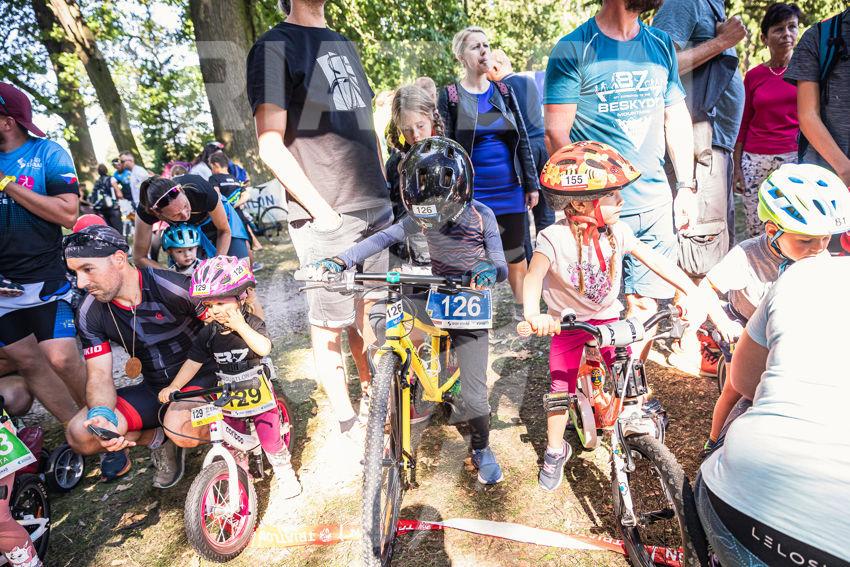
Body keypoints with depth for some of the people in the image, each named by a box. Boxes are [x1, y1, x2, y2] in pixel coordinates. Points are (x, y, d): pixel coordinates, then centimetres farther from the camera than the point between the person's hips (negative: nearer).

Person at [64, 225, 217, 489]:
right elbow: (99, 375, -7)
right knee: (79, 434, -15)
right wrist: (102, 414, -29)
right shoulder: (90, 313, -6)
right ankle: (159, 438, 10)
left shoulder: (173, 287, -22)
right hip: (154, 388, 5)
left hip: (200, 378, -4)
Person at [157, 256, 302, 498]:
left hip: (257, 393, -3)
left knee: (270, 440, 1)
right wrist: (173, 387, -13)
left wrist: (240, 325, -36)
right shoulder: (209, 334, -5)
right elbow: (193, 362, -3)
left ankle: (284, 473, 26)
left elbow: (264, 348, -33)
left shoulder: (253, 323, -15)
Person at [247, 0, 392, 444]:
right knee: (329, 323, 3)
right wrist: (320, 208, -16)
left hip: (375, 208, 7)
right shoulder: (274, 47, -3)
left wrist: (382, 187, 16)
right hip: (326, 217, -7)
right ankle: (348, 423, 18)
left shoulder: (344, 45, 20)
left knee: (368, 311, 15)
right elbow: (271, 145, -10)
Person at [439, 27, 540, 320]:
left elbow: (522, 140, 10)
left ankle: (522, 306, 29)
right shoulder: (450, 96, -1)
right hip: (472, 191, -3)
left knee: (515, 251, 11)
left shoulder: (504, 91, 9)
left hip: (510, 188, 3)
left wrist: (532, 184, 6)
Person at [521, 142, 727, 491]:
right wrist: (533, 312, -55)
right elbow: (535, 273, -36)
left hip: (608, 318, 3)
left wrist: (692, 291, -18)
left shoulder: (617, 231, -12)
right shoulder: (554, 238, -25)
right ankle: (555, 451, 23)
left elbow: (653, 259, -10)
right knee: (561, 390, 1)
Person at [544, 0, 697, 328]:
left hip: (656, 204, 5)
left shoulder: (661, 45, 13)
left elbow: (677, 119, 17)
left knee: (645, 306, 8)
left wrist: (686, 186, 12)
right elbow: (556, 134, -9)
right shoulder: (573, 49, -5)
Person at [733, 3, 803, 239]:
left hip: (794, 157, -2)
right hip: (754, 160, 2)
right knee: (755, 232, 5)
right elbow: (744, 123, 11)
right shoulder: (753, 75, 9)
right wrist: (737, 166, 5)